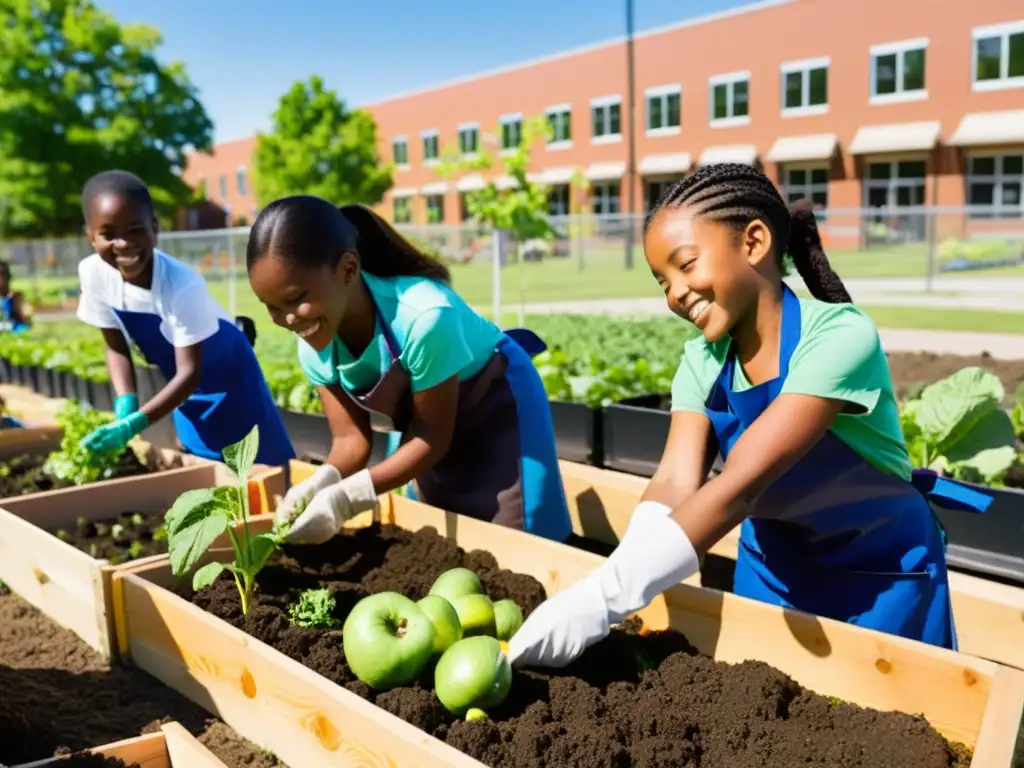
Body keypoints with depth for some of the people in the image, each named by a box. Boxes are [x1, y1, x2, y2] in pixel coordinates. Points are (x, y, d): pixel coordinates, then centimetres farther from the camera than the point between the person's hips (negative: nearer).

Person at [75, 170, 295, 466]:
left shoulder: (182, 284, -36)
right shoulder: (92, 274, -20)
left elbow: (191, 373, -31)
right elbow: (117, 347, -6)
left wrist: (134, 423, -40)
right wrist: (125, 405, -21)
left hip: (227, 374, -5)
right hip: (182, 381, 5)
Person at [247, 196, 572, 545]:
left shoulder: (424, 317, -39)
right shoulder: (314, 348, -19)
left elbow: (432, 438, -27)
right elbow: (350, 438, -12)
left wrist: (345, 496, -36)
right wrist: (321, 482, -34)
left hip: (498, 407, -5)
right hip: (428, 424, 6)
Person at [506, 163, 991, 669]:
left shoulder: (838, 335, -28)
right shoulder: (703, 360, -9)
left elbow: (741, 483, -37)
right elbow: (675, 484, -22)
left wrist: (605, 597, -44)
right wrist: (610, 584, -42)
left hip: (882, 574, -4)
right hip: (772, 566, 5)